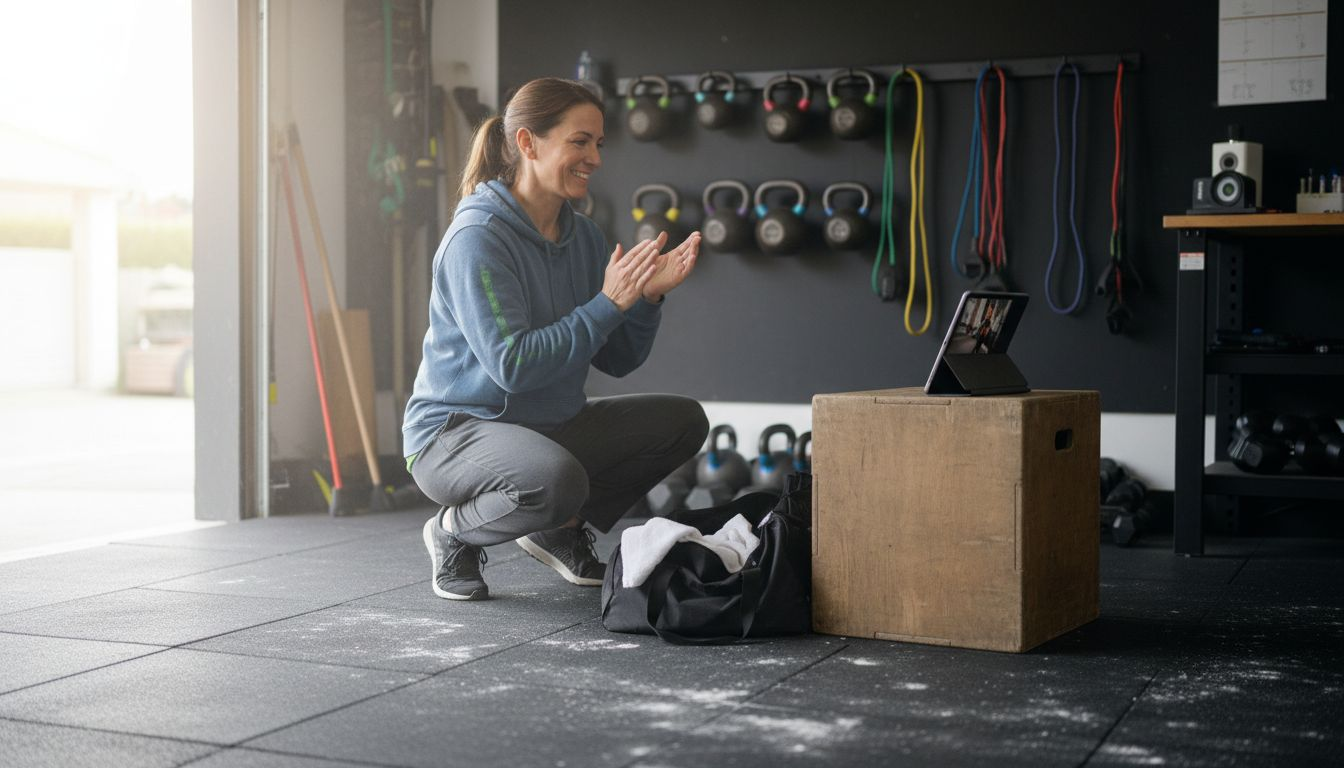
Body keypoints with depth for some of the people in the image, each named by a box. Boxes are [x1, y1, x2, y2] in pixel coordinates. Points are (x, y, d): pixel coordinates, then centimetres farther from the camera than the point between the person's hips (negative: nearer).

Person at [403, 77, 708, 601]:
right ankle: (455, 530, -4)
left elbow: (617, 360, 4)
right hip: (456, 428, -8)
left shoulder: (582, 236, 4)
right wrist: (608, 304, -27)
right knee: (558, 480, -37)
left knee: (684, 421, 0)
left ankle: (562, 529, 12)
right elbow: (512, 365, -28)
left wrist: (648, 295, -13)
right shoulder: (478, 237, -19)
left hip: (550, 427, 8)